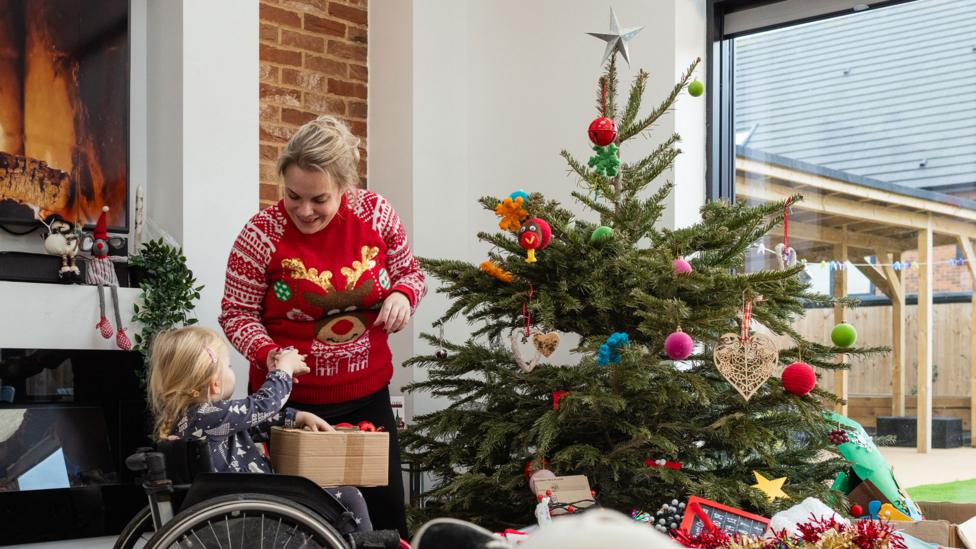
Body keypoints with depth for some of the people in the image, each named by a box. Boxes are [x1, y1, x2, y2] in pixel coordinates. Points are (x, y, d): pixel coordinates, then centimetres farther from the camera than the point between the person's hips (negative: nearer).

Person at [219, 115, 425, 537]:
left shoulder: (377, 213, -7)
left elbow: (410, 272, 8)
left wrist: (403, 295, -14)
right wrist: (268, 352, -26)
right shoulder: (262, 234, -15)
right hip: (289, 400, -2)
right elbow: (236, 313, -8)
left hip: (367, 395, 3)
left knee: (386, 515, 13)